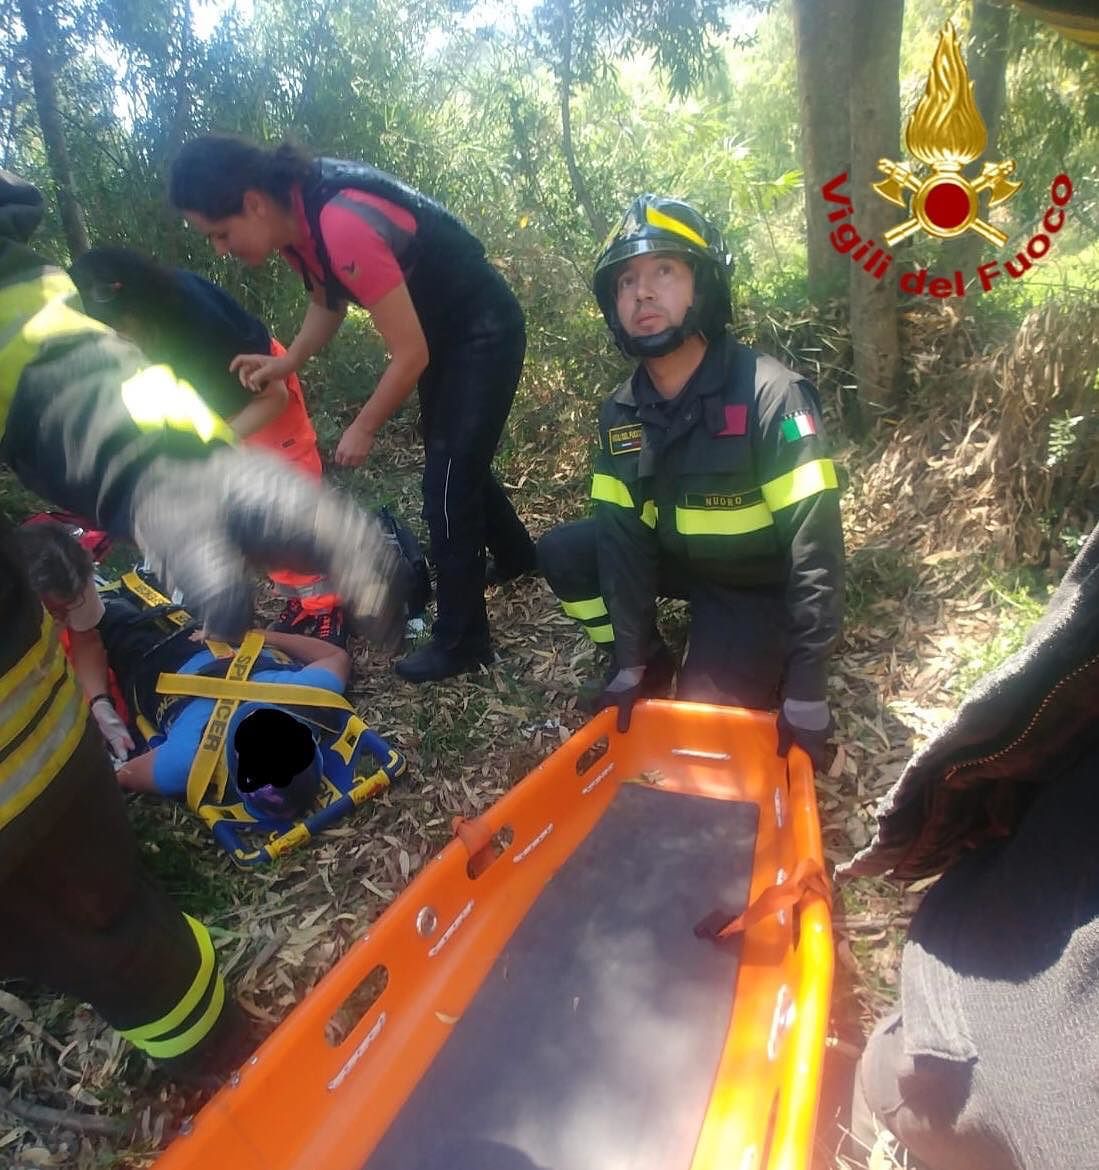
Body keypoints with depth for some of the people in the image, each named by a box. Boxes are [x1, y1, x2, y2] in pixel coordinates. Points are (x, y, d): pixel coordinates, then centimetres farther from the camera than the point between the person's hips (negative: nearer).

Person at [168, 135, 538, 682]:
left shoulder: (343, 226, -32)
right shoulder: (294, 216, -6)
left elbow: (410, 354, -28)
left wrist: (362, 429, -14)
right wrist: (286, 361, -6)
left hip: (484, 329, -9)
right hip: (439, 326, 9)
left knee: (447, 483, -8)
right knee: (454, 457, 21)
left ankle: (459, 641, 6)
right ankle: (516, 555, 44)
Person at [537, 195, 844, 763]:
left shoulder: (769, 394, -27)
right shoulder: (621, 412, -8)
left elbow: (816, 545, -28)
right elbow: (623, 532, -9)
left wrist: (806, 694, -29)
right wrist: (628, 662, -13)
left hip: (758, 583, -5)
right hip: (680, 558, 6)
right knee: (560, 553, -9)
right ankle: (653, 665, 8)